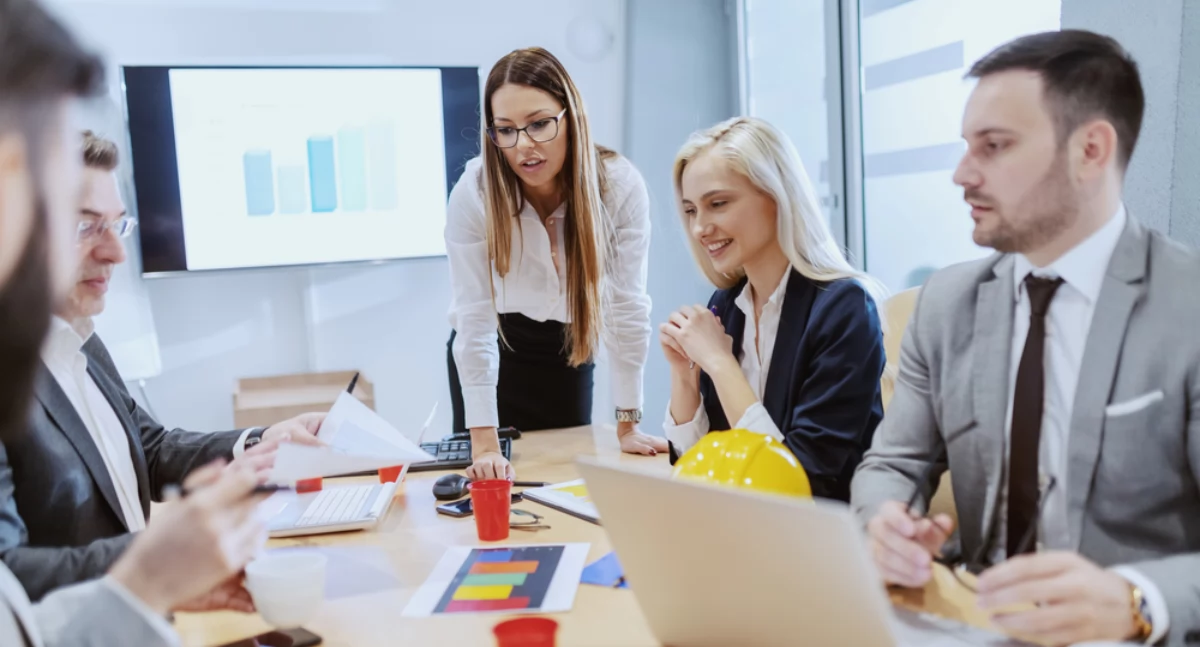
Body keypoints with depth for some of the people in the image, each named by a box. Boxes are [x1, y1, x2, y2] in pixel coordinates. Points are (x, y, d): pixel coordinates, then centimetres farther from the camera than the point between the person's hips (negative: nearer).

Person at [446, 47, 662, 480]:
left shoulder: (620, 185, -24)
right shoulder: (474, 192, -26)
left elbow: (627, 305, -20)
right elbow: (473, 319, -27)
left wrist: (628, 424, -17)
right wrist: (485, 444, -28)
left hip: (568, 350, 1)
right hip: (493, 354, -1)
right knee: (493, 481, 6)